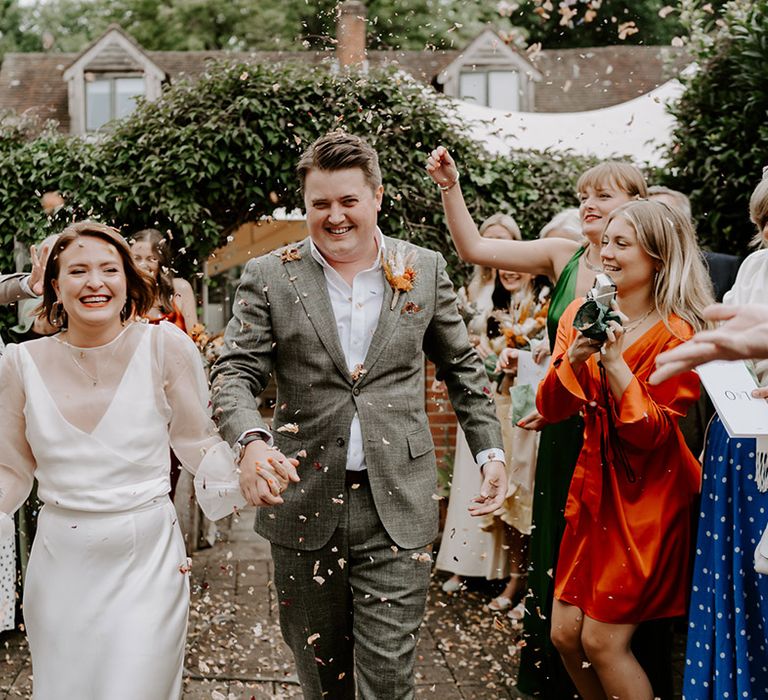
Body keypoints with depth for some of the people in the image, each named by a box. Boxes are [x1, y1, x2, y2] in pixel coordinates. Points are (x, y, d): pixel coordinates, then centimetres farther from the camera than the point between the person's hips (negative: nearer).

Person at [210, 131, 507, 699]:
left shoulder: (425, 270, 5)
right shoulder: (270, 277, 1)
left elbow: (462, 366, 14)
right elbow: (235, 373, -5)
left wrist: (490, 451, 8)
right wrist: (252, 440, -25)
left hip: (397, 506, 0)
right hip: (305, 505, 1)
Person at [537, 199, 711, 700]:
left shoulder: (680, 335, -12)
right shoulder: (582, 314, 3)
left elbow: (652, 433, -16)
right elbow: (550, 409, -1)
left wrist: (615, 363, -26)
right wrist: (573, 360, -20)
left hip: (649, 499, -5)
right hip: (594, 490, 6)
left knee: (603, 640, -4)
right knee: (565, 633, 6)